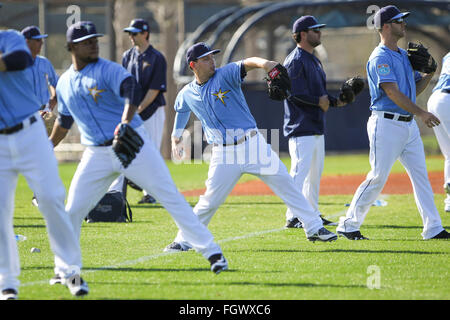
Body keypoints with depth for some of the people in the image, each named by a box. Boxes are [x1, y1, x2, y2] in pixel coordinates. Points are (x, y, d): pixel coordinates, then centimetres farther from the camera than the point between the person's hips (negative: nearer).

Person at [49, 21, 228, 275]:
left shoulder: (108, 70, -8)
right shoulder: (65, 83, 10)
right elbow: (65, 121, 26)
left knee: (171, 197, -7)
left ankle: (211, 251, -5)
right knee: (73, 210, 0)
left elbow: (132, 89, -28)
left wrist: (125, 122, -45)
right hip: (97, 155, 5)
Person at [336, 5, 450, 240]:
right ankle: (348, 226, 4)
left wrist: (429, 73, 4)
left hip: (409, 124, 8)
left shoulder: (404, 55, 17)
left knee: (421, 176, 4)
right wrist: (420, 113, -27)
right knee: (377, 178, -6)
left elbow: (415, 89, 21)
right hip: (387, 125, -8)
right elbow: (392, 92, -22)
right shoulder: (380, 58, -12)